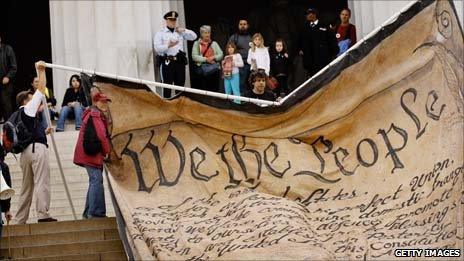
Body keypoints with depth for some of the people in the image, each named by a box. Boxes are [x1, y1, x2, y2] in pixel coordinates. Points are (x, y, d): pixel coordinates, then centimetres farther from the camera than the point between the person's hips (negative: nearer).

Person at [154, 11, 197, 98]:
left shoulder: (180, 32, 16)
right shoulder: (160, 33, 4)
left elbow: (194, 36, 12)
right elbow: (157, 48, -7)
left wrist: (184, 30, -1)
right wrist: (168, 46, -22)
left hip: (179, 62, 4)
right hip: (167, 62, -4)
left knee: (180, 85, 8)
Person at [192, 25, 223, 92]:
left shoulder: (214, 43, 16)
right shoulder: (197, 43, 7)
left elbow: (221, 54, 8)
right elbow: (194, 56, -5)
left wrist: (214, 57, -11)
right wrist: (206, 59, -14)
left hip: (214, 69, 2)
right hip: (202, 68, -2)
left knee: (214, 89, -1)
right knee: (203, 88, -5)